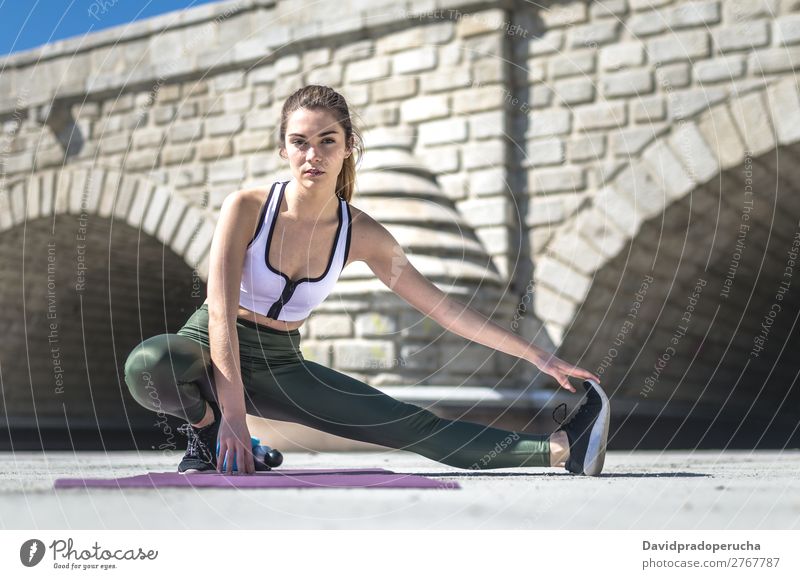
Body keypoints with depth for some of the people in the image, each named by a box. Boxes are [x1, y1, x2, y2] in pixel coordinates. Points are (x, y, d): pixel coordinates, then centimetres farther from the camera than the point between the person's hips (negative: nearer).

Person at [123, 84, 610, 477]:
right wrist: (232, 414, -34)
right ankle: (205, 429, -8)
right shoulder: (246, 208, -18)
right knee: (149, 365, -39)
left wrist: (537, 356, -8)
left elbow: (442, 307, -5)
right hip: (209, 352, -2)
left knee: (407, 424, -11)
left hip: (280, 366, 2)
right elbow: (221, 310, -25)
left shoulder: (360, 235, -8)